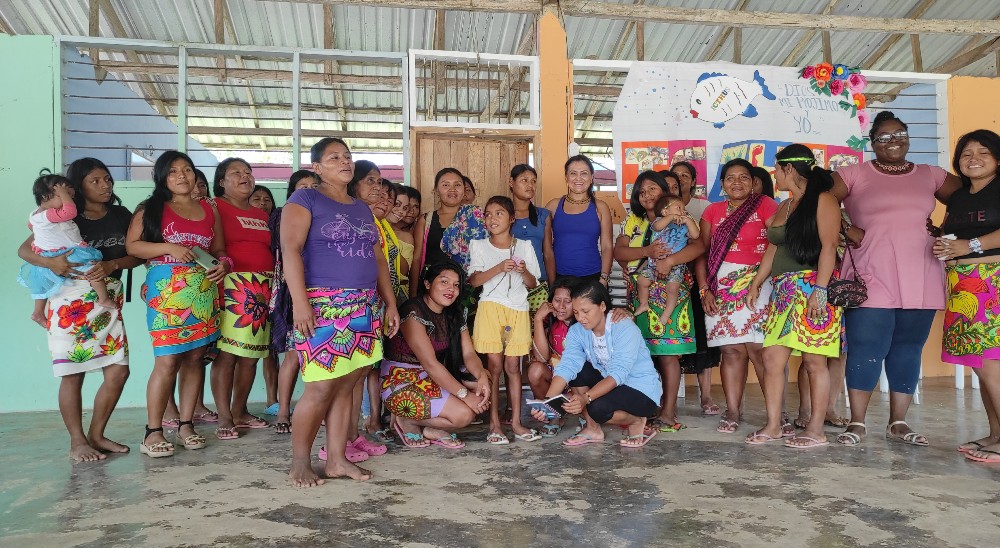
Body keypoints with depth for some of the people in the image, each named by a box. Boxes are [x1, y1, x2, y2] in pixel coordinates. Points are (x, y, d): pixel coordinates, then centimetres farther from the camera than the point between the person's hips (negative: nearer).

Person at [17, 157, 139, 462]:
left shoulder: (121, 216, 8)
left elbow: (137, 255, 4)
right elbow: (24, 250, -1)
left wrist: (112, 265, -15)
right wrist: (50, 262, -20)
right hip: (71, 303, -3)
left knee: (118, 371, 0)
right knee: (73, 374, 0)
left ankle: (96, 435, 16)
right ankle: (77, 442, 12)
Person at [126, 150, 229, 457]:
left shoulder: (209, 210, 16)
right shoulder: (151, 208, 6)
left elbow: (219, 250, 18)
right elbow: (132, 246, -1)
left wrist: (223, 265, -3)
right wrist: (169, 248, -13)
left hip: (204, 291, 4)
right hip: (167, 291, -4)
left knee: (195, 358, 5)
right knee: (168, 360, -10)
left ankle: (186, 425, 14)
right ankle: (153, 432, -1)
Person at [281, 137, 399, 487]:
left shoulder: (362, 209, 20)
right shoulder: (305, 200, -1)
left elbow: (378, 258, 21)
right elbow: (290, 249, -12)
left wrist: (390, 303, 16)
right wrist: (299, 301, -22)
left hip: (364, 309, 6)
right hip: (323, 307, -6)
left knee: (345, 388, 7)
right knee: (321, 389, -6)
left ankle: (337, 460, 16)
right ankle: (299, 463, 10)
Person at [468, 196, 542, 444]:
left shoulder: (524, 246, 11)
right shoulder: (479, 246, 6)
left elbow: (532, 283, 11)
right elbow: (474, 280, -5)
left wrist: (524, 271, -10)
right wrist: (499, 268, -18)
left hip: (518, 310, 2)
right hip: (491, 307, -2)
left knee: (513, 366, 3)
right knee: (494, 365, -4)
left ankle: (516, 422, 9)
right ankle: (494, 424, 3)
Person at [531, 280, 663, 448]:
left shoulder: (624, 328, -24)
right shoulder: (576, 331, -9)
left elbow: (617, 374, -34)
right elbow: (566, 366, -22)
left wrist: (586, 398, -49)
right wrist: (547, 401, -38)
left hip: (643, 390, -6)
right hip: (607, 384, 6)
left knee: (598, 408, -32)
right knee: (576, 368, -17)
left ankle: (637, 421, 1)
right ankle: (592, 428, -2)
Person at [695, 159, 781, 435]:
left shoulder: (764, 205, 5)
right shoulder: (712, 211, 14)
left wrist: (761, 280, -16)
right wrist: (704, 289, 2)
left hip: (757, 284, -3)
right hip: (721, 286, 3)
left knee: (758, 349, -10)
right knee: (732, 350, 1)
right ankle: (733, 411, 6)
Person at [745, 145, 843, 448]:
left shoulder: (822, 199, -4)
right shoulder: (784, 206, 20)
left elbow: (829, 246, -13)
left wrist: (820, 290, -20)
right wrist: (756, 284, 16)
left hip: (813, 288, -8)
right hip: (783, 290, 8)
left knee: (813, 361, -3)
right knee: (772, 358, 2)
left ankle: (816, 431, 5)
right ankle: (773, 426, 10)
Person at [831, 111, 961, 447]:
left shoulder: (931, 176, 14)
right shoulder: (853, 175, 3)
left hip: (920, 281, 4)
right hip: (871, 278, -4)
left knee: (908, 350, 7)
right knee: (866, 350, -5)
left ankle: (898, 423, 17)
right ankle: (857, 422, 6)